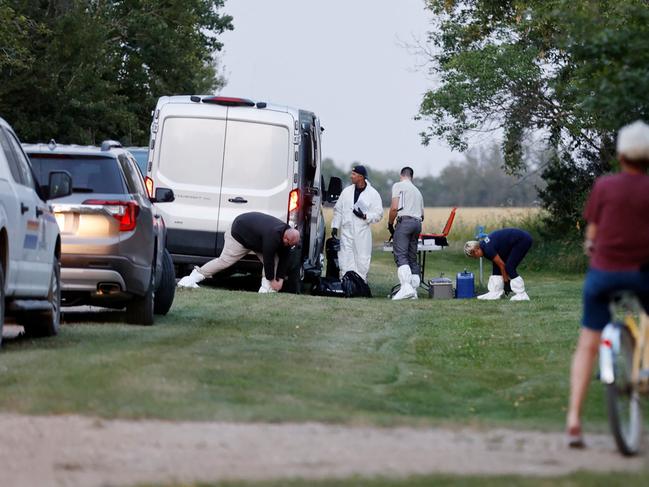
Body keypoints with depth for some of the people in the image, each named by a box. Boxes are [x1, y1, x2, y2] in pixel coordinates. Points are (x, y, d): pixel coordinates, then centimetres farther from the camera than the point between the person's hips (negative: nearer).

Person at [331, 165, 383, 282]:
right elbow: (338, 210, 14)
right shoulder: (347, 191, 10)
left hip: (362, 232, -3)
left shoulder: (373, 194, 0)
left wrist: (365, 216, -17)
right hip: (346, 232, 3)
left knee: (362, 261, -1)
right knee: (345, 261, -2)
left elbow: (378, 214, -1)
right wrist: (335, 226, 7)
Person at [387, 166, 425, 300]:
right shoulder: (417, 191, 28)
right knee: (412, 258, 10)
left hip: (404, 220, -7)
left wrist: (390, 224, 7)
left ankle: (406, 287, -32)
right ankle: (414, 291, 3)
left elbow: (394, 208, -4)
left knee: (400, 255, -16)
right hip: (417, 223, 7)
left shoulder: (398, 185, 6)